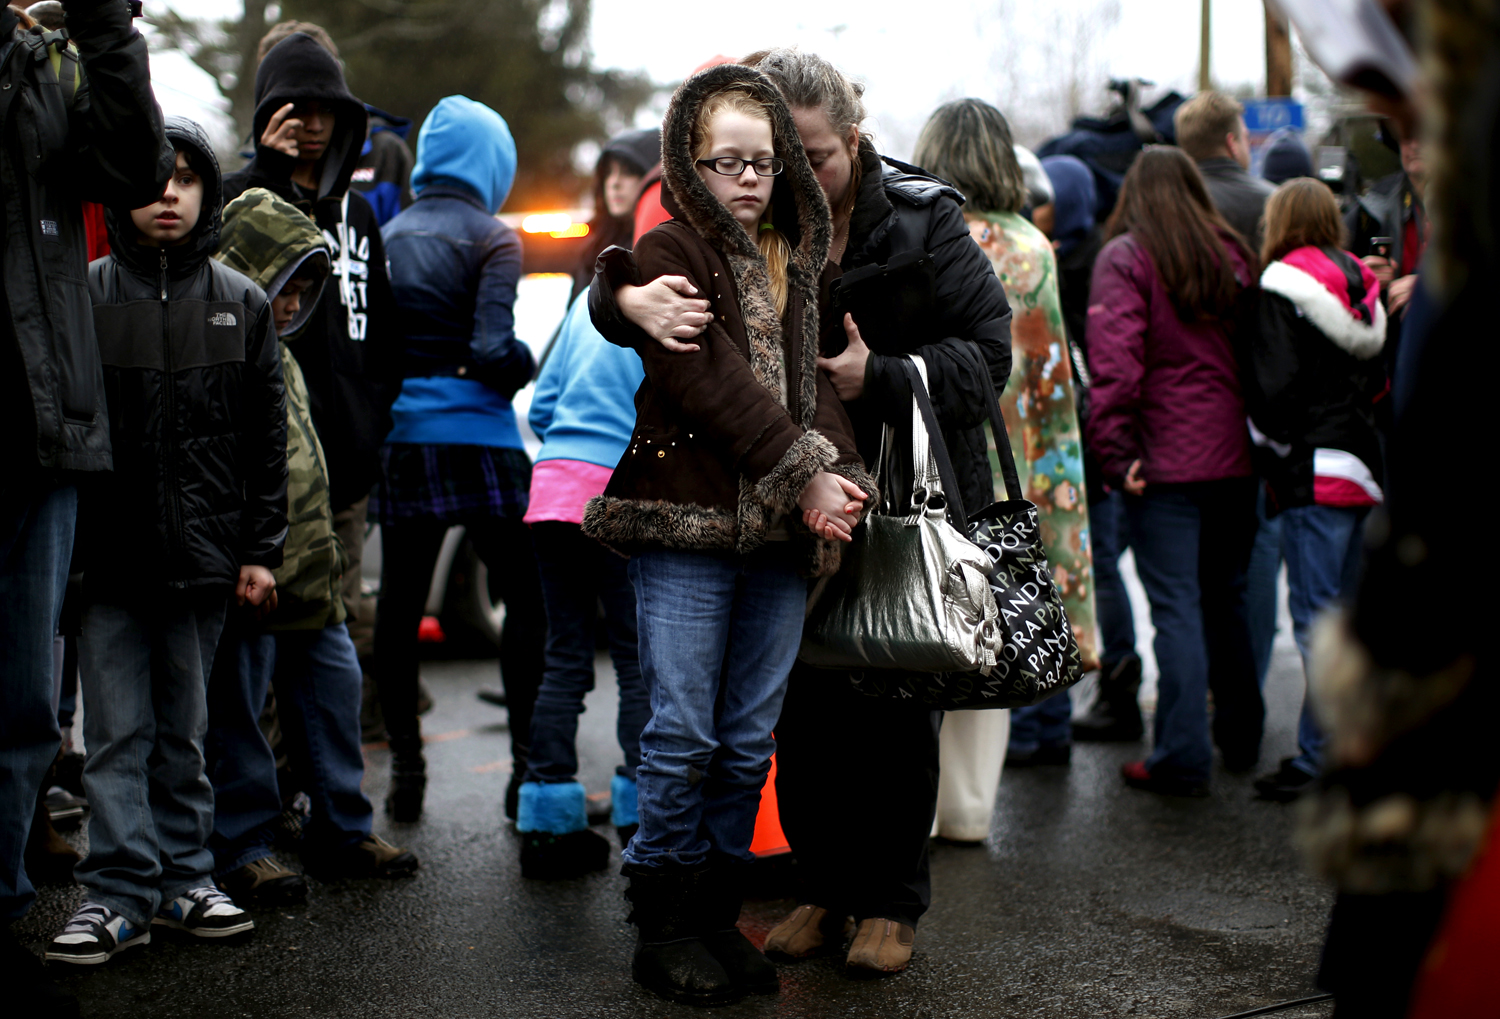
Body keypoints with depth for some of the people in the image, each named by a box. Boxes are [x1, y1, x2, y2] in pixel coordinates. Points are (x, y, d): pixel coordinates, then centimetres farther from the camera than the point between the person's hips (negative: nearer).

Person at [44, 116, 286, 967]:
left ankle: (185, 877, 18)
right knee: (118, 731, 0)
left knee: (185, 728, 10)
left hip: (203, 554, 1)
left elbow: (269, 440, 8)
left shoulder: (242, 304, 7)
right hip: (108, 553, -1)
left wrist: (260, 550, 3)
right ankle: (119, 891, 4)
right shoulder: (83, 296, 3)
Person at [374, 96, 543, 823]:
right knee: (527, 601, 7)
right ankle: (527, 765, 5)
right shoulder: (490, 237, -6)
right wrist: (524, 365, 4)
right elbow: (492, 349, -16)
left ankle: (405, 770, 13)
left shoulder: (387, 237, 9)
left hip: (398, 440, 5)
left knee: (399, 606, 11)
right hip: (477, 440, -4)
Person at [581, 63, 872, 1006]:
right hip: (689, 523, -6)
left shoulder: (796, 263, 17)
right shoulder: (669, 255, -3)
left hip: (779, 534, 6)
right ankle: (666, 925, 10)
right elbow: (710, 384, -13)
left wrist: (836, 478, -9)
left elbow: (813, 378, 9)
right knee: (685, 731, -2)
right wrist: (804, 472, -16)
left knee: (750, 738, 9)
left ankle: (718, 915, 20)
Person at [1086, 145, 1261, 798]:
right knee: (1226, 598, 17)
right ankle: (1240, 739, 28)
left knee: (1176, 606, -3)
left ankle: (1183, 759, -3)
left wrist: (1115, 453, -12)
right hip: (1236, 457, 5)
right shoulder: (1232, 254, 9)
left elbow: (1114, 364, -15)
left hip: (1166, 458, -5)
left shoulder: (1124, 258, -5)